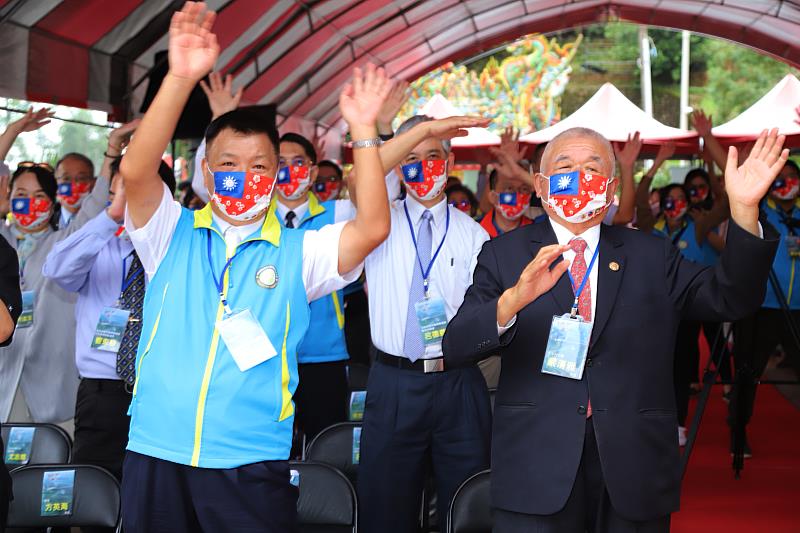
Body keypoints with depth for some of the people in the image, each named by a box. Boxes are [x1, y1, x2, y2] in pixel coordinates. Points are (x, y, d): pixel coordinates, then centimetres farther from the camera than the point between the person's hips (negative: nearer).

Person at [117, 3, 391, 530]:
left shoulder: (297, 252, 6)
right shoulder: (172, 236, 5)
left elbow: (373, 228, -8)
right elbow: (136, 171, -12)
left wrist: (363, 131, -13)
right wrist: (181, 78, -23)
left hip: (250, 464, 0)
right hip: (156, 454, 1)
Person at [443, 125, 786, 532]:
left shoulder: (651, 255, 10)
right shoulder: (505, 255, 4)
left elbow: (728, 298, -2)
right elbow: (456, 347, -7)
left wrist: (744, 210, -16)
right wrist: (513, 300, -27)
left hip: (635, 471, 2)